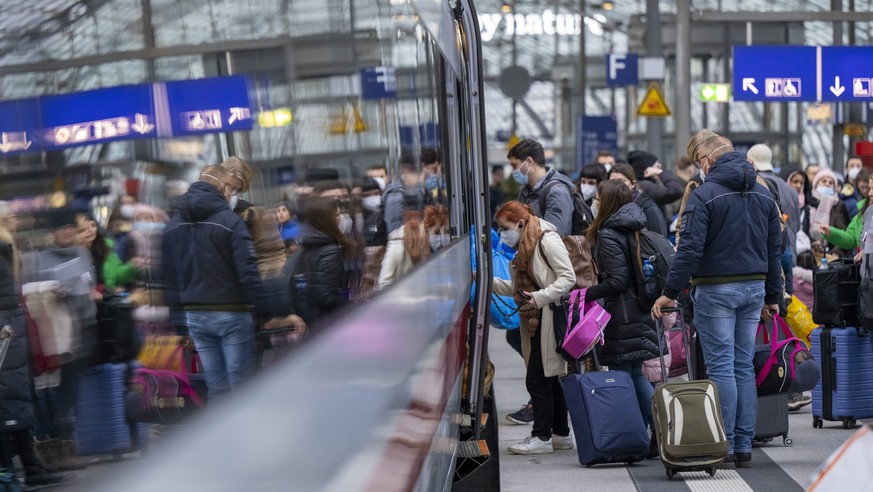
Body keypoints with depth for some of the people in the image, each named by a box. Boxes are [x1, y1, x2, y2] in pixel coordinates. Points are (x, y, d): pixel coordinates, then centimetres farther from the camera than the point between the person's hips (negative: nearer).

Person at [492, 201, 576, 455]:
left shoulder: (548, 240, -10)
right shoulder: (524, 247, 18)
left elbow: (568, 278, -16)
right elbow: (518, 288, 18)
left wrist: (539, 298, -23)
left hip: (549, 318, -10)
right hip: (534, 321, 10)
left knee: (538, 379, -7)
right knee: (549, 379, 13)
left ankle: (542, 436, -1)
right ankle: (561, 434, 20)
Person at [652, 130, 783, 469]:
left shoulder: (705, 194, -11)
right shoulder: (763, 194, 10)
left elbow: (690, 248, -17)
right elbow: (774, 248, 14)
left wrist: (670, 293, -11)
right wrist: (772, 297, 20)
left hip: (715, 291, -6)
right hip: (754, 288, 6)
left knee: (721, 367, -3)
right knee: (744, 367, 10)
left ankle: (724, 446, -4)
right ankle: (744, 447, 10)